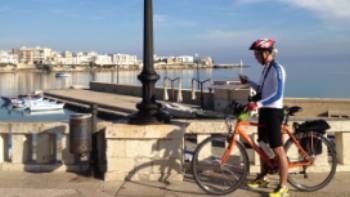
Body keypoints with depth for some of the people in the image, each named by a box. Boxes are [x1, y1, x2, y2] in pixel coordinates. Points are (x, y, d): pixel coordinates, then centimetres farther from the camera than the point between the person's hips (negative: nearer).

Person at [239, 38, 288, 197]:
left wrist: (257, 104, -30)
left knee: (278, 149, -6)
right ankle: (262, 178, 32)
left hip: (273, 112, -10)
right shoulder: (266, 68, 13)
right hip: (264, 111, 10)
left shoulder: (277, 69, -15)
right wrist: (248, 82, 10)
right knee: (263, 145, 17)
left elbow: (278, 94, -23)